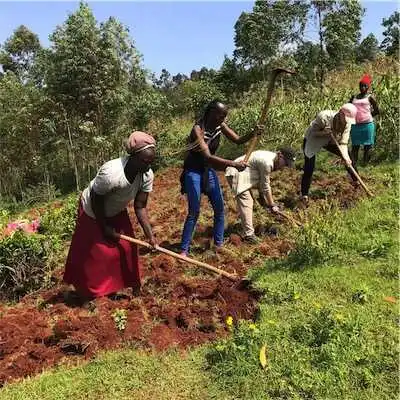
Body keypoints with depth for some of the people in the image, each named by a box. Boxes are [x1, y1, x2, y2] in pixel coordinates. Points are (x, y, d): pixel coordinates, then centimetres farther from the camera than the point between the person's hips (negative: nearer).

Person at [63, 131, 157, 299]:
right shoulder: (111, 173, -41)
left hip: (116, 212, 5)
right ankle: (90, 291, 26)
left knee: (127, 247, 4)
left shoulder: (147, 175, -23)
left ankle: (132, 285, 21)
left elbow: (140, 207, -16)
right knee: (93, 254, 5)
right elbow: (96, 201, -26)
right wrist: (105, 228, -15)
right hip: (93, 213, -5)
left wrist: (149, 234, -23)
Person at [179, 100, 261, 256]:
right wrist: (233, 164, -44)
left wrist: (253, 133, -21)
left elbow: (238, 140, -1)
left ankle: (219, 244, 22)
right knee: (194, 212, -6)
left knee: (219, 208, 6)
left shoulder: (220, 126, -5)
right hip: (194, 172, -7)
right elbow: (208, 156, -36)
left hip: (209, 170, 7)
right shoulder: (198, 129, -25)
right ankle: (184, 249, 6)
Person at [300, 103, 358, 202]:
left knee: (348, 156, 2)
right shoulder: (324, 117, -35)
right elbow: (312, 132, -22)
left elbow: (343, 143, -21)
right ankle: (304, 195, -4)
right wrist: (324, 132, -39)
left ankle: (356, 181, 22)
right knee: (309, 168, -16)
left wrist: (346, 157, -37)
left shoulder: (347, 123, -19)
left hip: (330, 141, 6)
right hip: (313, 140, -5)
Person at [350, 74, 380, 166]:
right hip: (355, 125, 4)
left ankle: (365, 165, 8)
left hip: (367, 124, -4)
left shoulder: (369, 97, 2)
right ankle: (353, 166, 9)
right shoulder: (354, 98, 12)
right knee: (355, 146, 6)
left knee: (367, 146, 3)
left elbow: (376, 111, 3)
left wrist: (367, 116, 2)